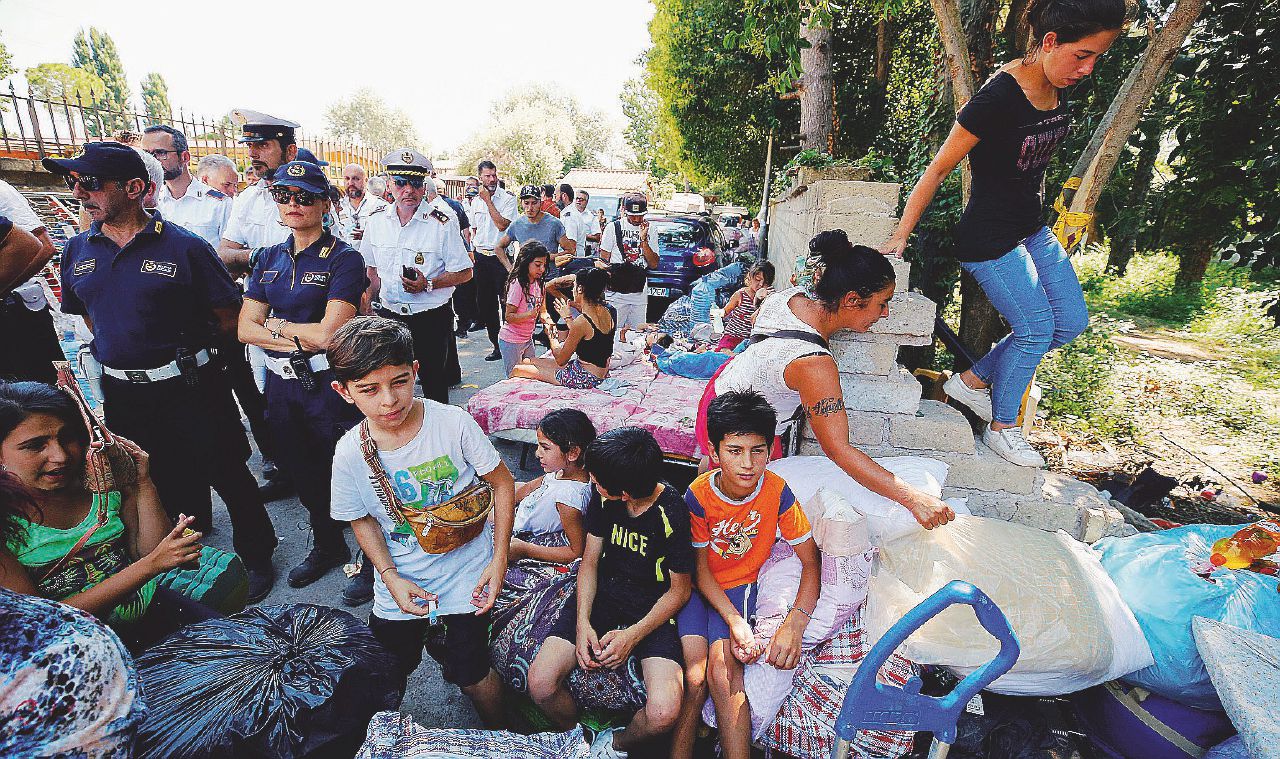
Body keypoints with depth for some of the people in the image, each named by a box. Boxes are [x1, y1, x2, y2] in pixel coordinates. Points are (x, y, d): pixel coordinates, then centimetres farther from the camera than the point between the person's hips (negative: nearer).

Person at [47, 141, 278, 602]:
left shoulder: (184, 247, -11)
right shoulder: (77, 251, 5)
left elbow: (228, 317, -7)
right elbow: (84, 313, 21)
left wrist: (186, 352, -1)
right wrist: (119, 356, 12)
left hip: (190, 386, -5)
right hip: (122, 392, 5)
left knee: (228, 477, 5)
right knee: (162, 482, 20)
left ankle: (255, 556, 24)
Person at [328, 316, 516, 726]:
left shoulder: (454, 423, -22)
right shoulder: (350, 454, -15)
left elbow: (502, 484, -11)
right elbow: (362, 520, 2)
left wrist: (500, 558, -13)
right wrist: (390, 577, -10)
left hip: (465, 574, -3)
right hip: (399, 582, 3)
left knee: (470, 674, 2)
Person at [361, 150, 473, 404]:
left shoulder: (442, 223, -8)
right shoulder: (376, 222, 6)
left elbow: (464, 273, -6)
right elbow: (372, 271, 16)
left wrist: (428, 284, -19)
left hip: (431, 319, -4)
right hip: (388, 316, 4)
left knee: (434, 385, 6)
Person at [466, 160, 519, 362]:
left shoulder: (508, 198, -5)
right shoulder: (475, 201, 13)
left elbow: (502, 225, -18)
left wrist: (487, 200, -14)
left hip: (500, 257, -6)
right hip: (481, 257, 6)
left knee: (506, 302, -6)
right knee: (484, 303, 8)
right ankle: (497, 344, 19)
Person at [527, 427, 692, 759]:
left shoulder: (674, 514, -20)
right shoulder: (603, 498, -7)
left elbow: (680, 590, -8)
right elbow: (590, 561, 2)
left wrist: (633, 635, -19)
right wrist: (582, 622, -12)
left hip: (653, 609, -3)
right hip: (601, 595, 4)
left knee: (664, 713, -25)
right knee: (540, 682, -17)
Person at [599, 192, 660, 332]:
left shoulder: (651, 231, 9)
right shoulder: (613, 227, 0)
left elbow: (654, 265, 2)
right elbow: (604, 260, 0)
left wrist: (643, 240, -8)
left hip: (640, 294, 4)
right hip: (617, 293, -3)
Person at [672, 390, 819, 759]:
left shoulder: (777, 492, -18)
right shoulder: (698, 495, -19)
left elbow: (811, 562, -12)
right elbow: (699, 569, -9)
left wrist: (794, 624, -26)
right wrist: (736, 622, -22)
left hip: (739, 583, 0)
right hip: (696, 585, 0)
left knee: (722, 671, -24)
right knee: (694, 675, -19)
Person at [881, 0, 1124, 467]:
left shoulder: (1059, 94, 3)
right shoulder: (999, 97, -22)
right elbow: (938, 169, -19)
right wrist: (900, 237, -17)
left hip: (1033, 231, 9)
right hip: (988, 239, -9)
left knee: (1072, 321, 8)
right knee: (1036, 328, -7)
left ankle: (972, 380, 17)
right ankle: (1001, 427, 13)